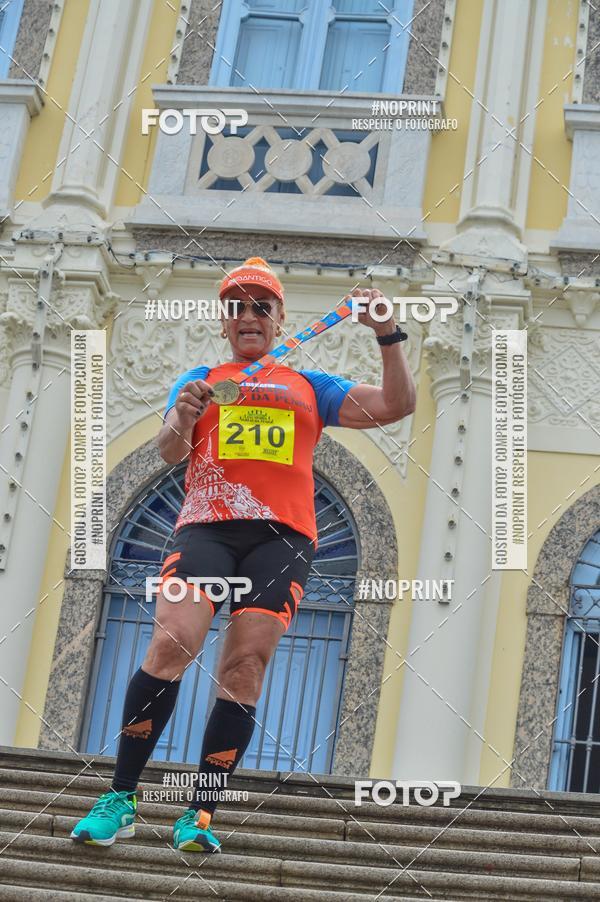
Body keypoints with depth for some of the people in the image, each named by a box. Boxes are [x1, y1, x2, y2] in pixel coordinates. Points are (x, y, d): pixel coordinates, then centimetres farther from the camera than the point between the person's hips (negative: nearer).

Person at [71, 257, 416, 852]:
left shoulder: (309, 387, 23)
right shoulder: (201, 380, 21)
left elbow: (396, 406, 17)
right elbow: (170, 452, 5)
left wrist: (388, 335, 4)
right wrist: (180, 420, -18)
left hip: (283, 535, 1)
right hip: (206, 527, -1)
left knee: (245, 667, -13)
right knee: (172, 643, -22)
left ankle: (200, 814, -11)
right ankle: (119, 801, -17)